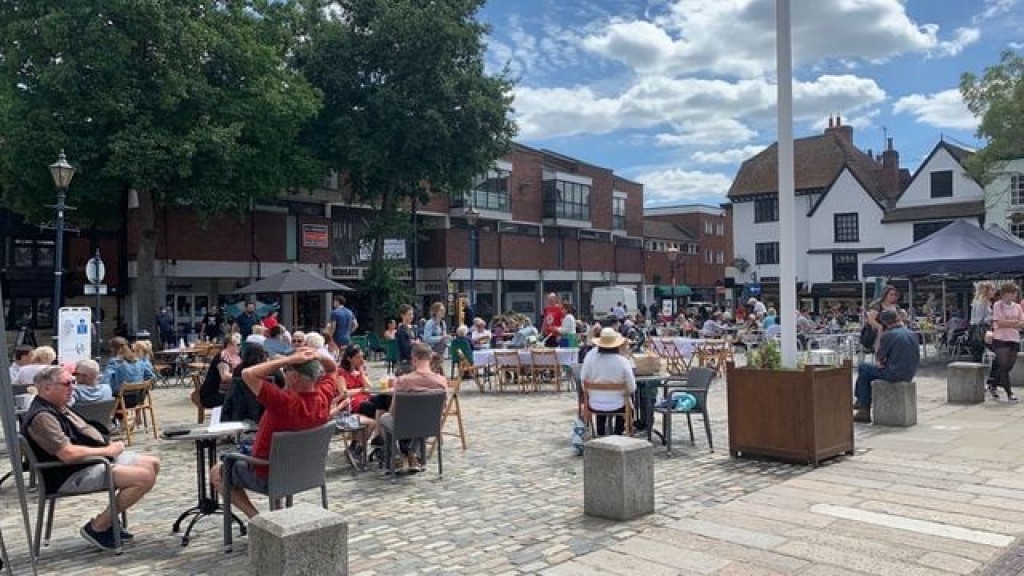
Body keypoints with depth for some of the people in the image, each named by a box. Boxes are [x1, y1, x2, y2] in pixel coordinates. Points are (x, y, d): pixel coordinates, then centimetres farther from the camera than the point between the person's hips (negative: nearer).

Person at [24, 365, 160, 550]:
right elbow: (68, 454, -28)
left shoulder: (60, 408, 14)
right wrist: (107, 450, -16)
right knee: (146, 477, -24)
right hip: (75, 475, -11)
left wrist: (110, 445, 3)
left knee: (153, 464, 6)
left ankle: (110, 520, 10)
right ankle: (98, 527, -8)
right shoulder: (41, 417, -19)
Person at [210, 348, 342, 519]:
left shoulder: (286, 402, -36)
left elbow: (247, 374, -36)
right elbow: (332, 368, 3)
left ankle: (254, 516, 4)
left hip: (267, 477, -7)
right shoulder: (324, 397, -17)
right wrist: (318, 357, -18)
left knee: (216, 472, 18)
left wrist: (289, 359, -36)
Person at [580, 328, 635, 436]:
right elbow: (632, 388, -12)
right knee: (626, 403, 34)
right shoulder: (623, 361, -17)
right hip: (616, 407, -1)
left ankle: (601, 435, 44)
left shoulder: (590, 356, -14)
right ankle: (618, 434, 38)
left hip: (594, 406, 1)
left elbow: (583, 380, -6)